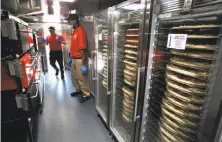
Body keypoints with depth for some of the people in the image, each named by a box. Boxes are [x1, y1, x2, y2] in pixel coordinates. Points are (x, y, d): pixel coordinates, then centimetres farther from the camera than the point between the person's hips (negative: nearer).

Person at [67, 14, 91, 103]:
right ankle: (78, 90, 39)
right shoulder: (75, 31, 12)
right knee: (74, 76, 20)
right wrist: (71, 57, 20)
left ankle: (86, 94, 18)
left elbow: (83, 48, -22)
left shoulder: (80, 31, -18)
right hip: (74, 59, 10)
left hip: (79, 59, -10)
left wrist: (83, 63, -23)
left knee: (81, 78, 2)